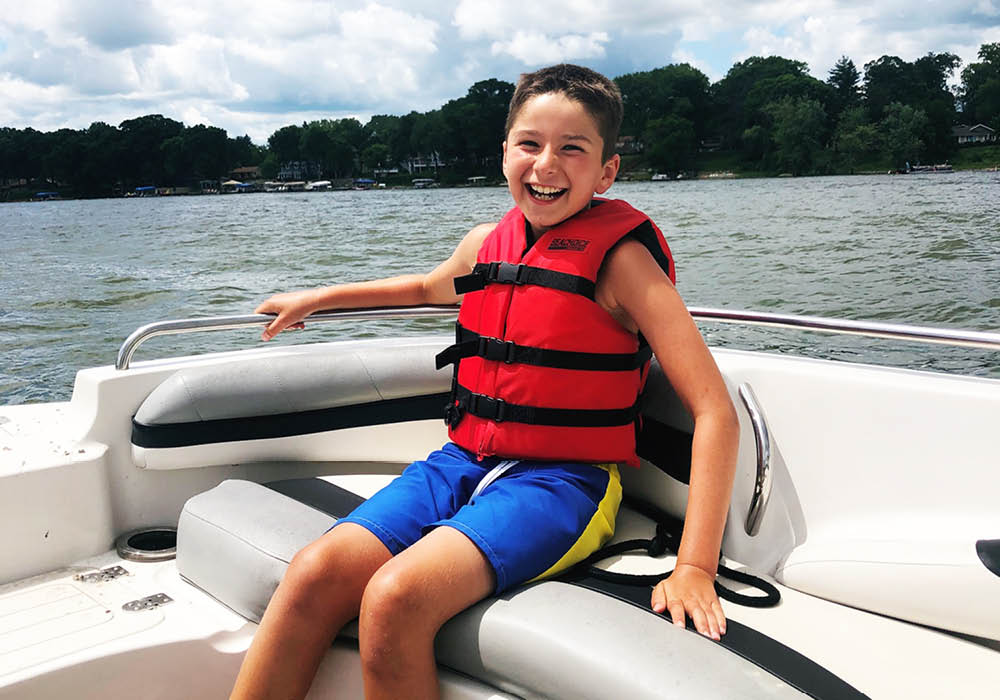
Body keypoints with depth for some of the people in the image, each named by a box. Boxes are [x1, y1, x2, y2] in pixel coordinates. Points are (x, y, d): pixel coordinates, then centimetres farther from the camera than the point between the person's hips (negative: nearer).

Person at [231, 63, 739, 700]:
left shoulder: (620, 257, -9)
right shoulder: (486, 244, 9)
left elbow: (714, 410, -15)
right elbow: (430, 286, 35)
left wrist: (695, 567, -22)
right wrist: (315, 299, 38)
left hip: (562, 480, -5)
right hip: (465, 461, 6)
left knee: (395, 597, -28)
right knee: (315, 574, -17)